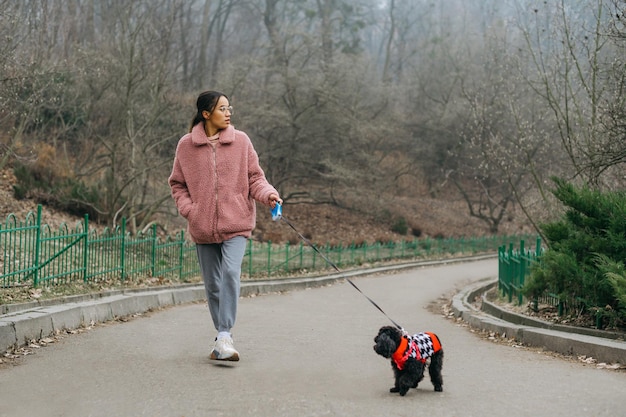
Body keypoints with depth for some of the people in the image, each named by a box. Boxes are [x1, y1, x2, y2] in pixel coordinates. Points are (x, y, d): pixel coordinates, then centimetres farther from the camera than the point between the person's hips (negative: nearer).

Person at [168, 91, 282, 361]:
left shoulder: (240, 141, 0)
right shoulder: (186, 146, 1)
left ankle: (225, 336, -20)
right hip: (203, 227, 2)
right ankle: (222, 336, 23)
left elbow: (254, 177, 4)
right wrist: (188, 209, -5)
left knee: (231, 273, -21)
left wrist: (268, 195, -16)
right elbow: (177, 184, 11)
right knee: (212, 284, 9)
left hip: (236, 224, -2)